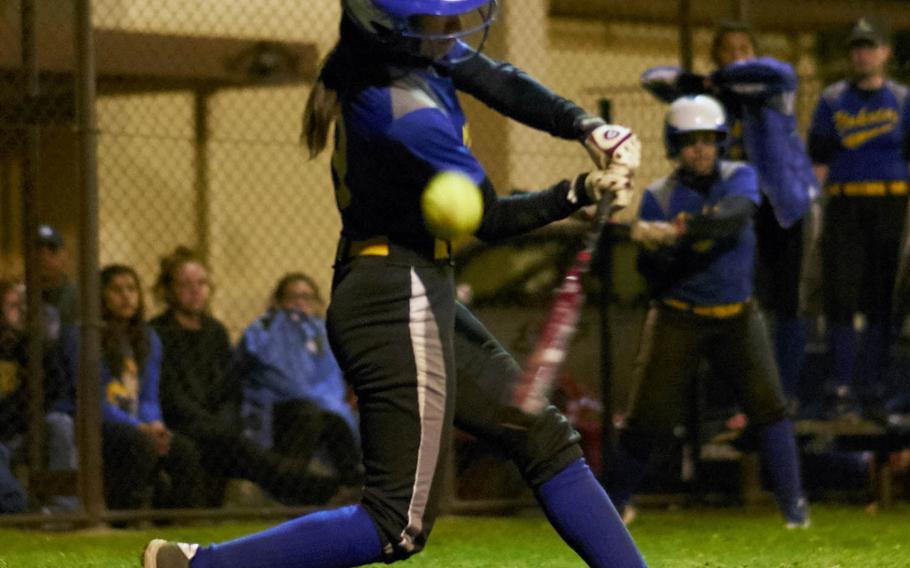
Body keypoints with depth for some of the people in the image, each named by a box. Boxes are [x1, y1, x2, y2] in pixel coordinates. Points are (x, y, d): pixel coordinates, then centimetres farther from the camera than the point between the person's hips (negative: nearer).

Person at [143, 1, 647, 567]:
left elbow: (497, 78, 12)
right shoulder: (406, 111, -25)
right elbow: (489, 218, -15)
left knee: (545, 437, 17)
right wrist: (582, 191, -19)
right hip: (400, 302, -11)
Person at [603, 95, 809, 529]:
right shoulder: (659, 197, -5)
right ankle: (614, 498, 13)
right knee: (650, 413, -5)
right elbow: (652, 275, -7)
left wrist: (679, 230, -41)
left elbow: (734, 213, -28)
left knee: (766, 401, -12)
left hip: (736, 314, 1)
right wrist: (656, 252, -30)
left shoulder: (740, 178, -4)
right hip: (677, 317, -1)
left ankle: (792, 500, -2)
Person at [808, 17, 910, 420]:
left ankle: (872, 391, 9)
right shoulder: (831, 100, 10)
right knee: (841, 299, -5)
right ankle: (841, 391, -1)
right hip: (843, 207, 0)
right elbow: (818, 161, 9)